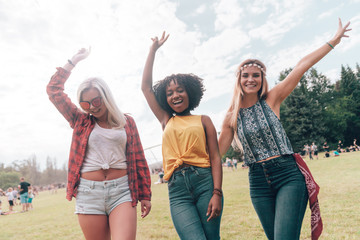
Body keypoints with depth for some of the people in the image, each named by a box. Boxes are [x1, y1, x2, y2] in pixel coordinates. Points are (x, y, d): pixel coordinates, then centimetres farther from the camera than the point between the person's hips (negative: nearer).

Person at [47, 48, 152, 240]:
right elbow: (54, 90, 8)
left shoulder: (127, 122, 8)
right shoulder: (81, 121, 10)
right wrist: (73, 61, 10)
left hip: (122, 191, -1)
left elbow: (138, 159, 8)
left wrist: (145, 195, 6)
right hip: (89, 193, 1)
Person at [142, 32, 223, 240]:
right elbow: (146, 87, 18)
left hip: (205, 181, 0)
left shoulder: (203, 120, 11)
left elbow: (215, 158, 4)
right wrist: (154, 49, 21)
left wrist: (217, 193, -8)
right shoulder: (166, 121, 17)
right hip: (177, 190, 1)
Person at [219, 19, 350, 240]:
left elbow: (302, 66, -4)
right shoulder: (232, 117, 3)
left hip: (288, 175, -2)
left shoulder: (271, 100, -1)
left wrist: (334, 40, -3)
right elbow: (217, 151, 9)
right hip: (258, 183, 2)